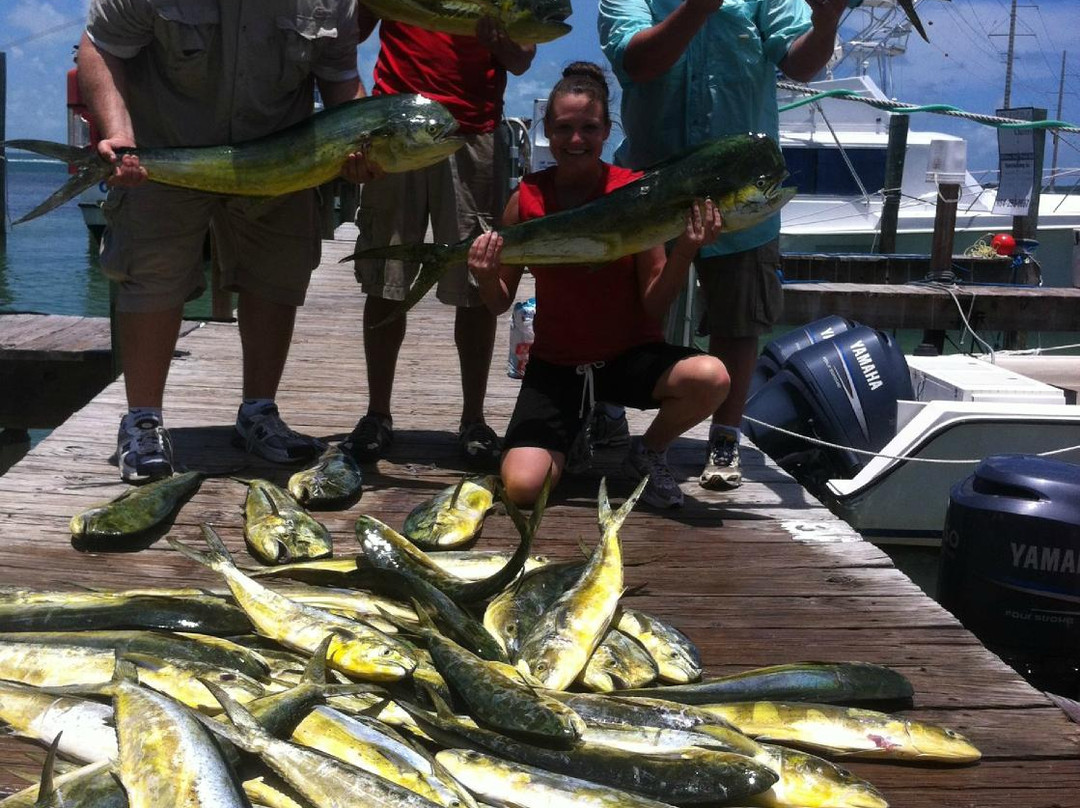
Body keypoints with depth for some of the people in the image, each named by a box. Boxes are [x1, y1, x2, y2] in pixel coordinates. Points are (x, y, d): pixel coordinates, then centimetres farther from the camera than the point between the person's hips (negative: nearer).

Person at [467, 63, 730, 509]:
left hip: (630, 354, -1)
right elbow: (501, 302, 3)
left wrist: (684, 250, -26)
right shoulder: (528, 197, -4)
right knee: (522, 488, -20)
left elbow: (654, 306, -10)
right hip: (555, 363, 1)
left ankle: (649, 452, 2)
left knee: (711, 377, -33)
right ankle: (580, 429, 17)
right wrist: (486, 276, -19)